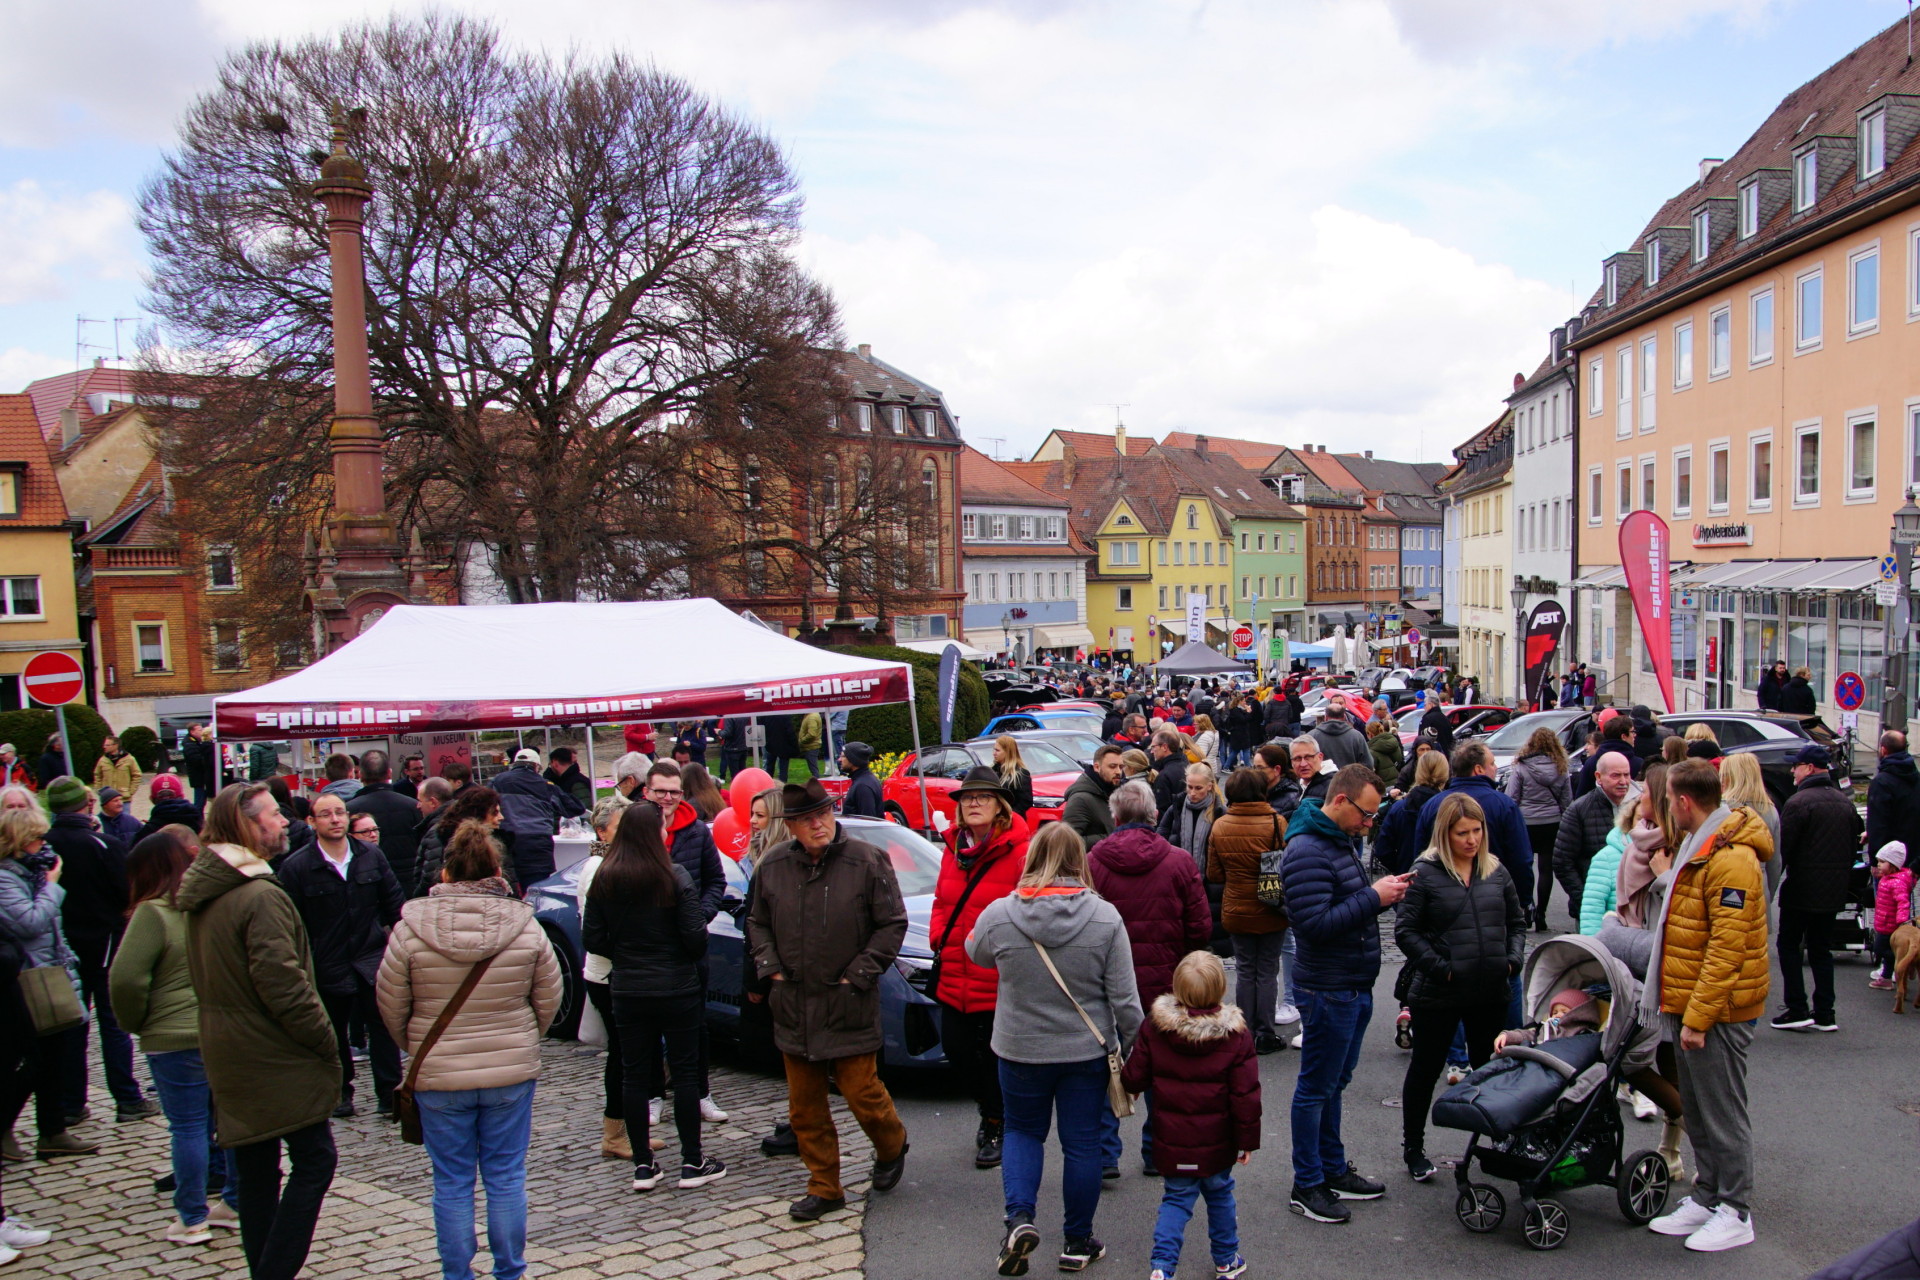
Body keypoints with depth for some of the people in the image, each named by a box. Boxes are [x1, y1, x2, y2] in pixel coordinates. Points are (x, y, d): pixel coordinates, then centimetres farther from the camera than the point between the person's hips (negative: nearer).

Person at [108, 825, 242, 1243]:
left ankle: (192, 1220, 13)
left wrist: (136, 1024, 0)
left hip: (176, 1037, -6)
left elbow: (125, 979, -16)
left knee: (188, 1127, 4)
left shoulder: (154, 913, -12)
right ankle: (234, 1204, 24)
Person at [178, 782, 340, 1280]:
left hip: (230, 1056, 9)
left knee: (256, 1170, 15)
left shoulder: (201, 892, 8)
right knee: (313, 1160, 0)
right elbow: (283, 984, -23)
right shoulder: (260, 897, -21)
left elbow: (205, 977, 16)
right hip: (278, 1059, -9)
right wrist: (326, 1042, -12)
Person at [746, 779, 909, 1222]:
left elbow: (893, 923, -5)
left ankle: (891, 1147, 32)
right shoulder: (772, 867, 3)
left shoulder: (867, 862, -9)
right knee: (805, 1107, 10)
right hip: (793, 1009, 4)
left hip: (849, 1009, -4)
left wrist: (860, 973, -9)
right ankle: (824, 1189, 24)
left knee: (861, 1093, 0)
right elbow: (758, 923, 16)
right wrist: (768, 965, 1)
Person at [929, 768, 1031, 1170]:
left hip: (997, 981, -6)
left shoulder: (1018, 852, -11)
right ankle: (991, 1111, 39)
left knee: (993, 1057, 5)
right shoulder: (953, 849, 10)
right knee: (957, 1051, 12)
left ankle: (995, 1127, 29)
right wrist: (938, 938, 4)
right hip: (954, 978, 6)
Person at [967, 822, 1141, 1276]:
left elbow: (976, 953, 8)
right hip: (1086, 1051, 0)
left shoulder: (999, 915, -14)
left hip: (1020, 1050, 0)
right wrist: (1131, 1045, 4)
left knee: (1022, 1131, 22)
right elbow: (1124, 998, -10)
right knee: (1081, 1143, 14)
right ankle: (1078, 1243, 26)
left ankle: (1019, 1218, 4)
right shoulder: (1104, 917, -14)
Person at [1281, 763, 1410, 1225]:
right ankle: (1307, 1185, 14)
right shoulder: (1308, 850, -21)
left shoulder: (1345, 841, 11)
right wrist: (1373, 897, -22)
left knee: (1334, 1083, 20)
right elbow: (1315, 923, -27)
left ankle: (1333, 1169, 33)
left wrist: (1383, 892, 0)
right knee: (1316, 1088, 3)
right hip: (1327, 989, -9)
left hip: (1355, 987, 9)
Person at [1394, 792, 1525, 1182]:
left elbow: (1517, 921, 15)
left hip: (1491, 992, 4)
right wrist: (1440, 968, -18)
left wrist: (1513, 959, -1)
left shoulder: (1495, 870, 5)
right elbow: (1405, 931, -11)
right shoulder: (1425, 872, -9)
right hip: (1437, 995, -4)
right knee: (1426, 1070, 9)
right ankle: (1413, 1148, 22)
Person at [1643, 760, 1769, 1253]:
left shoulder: (1731, 860, -20)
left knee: (1722, 1111, 1)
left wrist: (1698, 1016, -22)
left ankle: (1736, 1213, 13)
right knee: (1696, 1109, 16)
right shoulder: (1700, 848, 13)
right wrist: (1679, 1007, 21)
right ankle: (1706, 1198, 27)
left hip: (1718, 1009, -10)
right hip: (1691, 1004, 10)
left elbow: (1727, 948, -23)